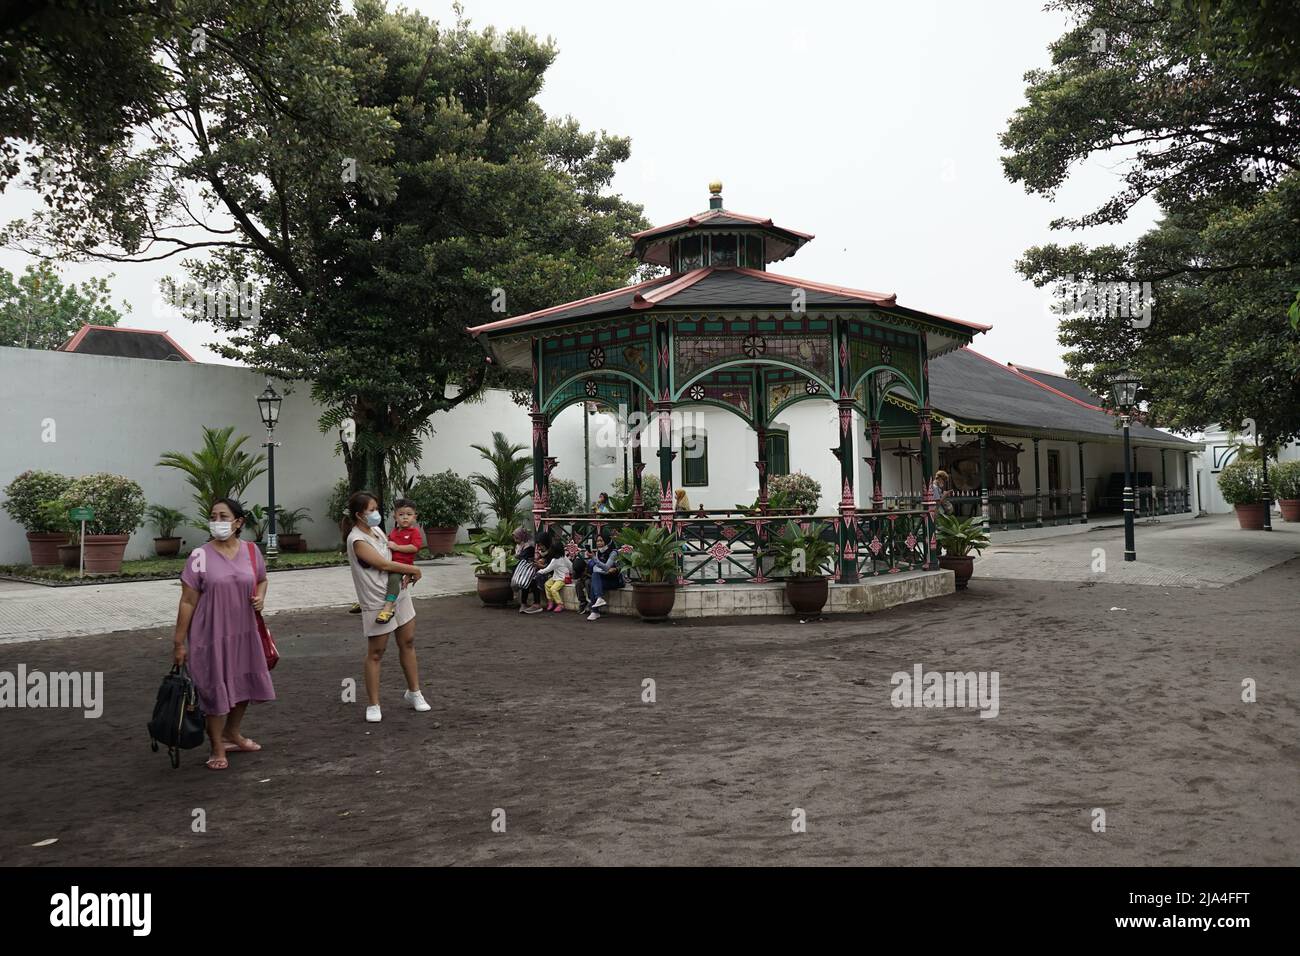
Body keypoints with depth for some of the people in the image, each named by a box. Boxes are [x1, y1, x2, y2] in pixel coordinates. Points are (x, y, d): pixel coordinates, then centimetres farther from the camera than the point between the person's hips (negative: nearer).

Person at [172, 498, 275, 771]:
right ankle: (217, 749, 20)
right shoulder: (200, 556, -10)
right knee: (215, 688, 3)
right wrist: (179, 641, -8)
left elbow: (261, 580, 18)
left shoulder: (251, 551, 0)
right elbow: (188, 601, -8)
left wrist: (260, 597, -5)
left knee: (243, 684, 16)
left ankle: (232, 735, 39)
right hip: (211, 635, -4)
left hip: (244, 633, 4)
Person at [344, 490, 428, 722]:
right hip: (377, 603, -8)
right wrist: (413, 570, -9)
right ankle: (373, 705, 9)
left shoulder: (377, 530, 7)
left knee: (408, 643, 13)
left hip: (399, 594, 8)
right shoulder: (357, 540, -18)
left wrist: (403, 575, -3)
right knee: (375, 653, 0)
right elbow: (383, 564, -21)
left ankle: (413, 692, 27)